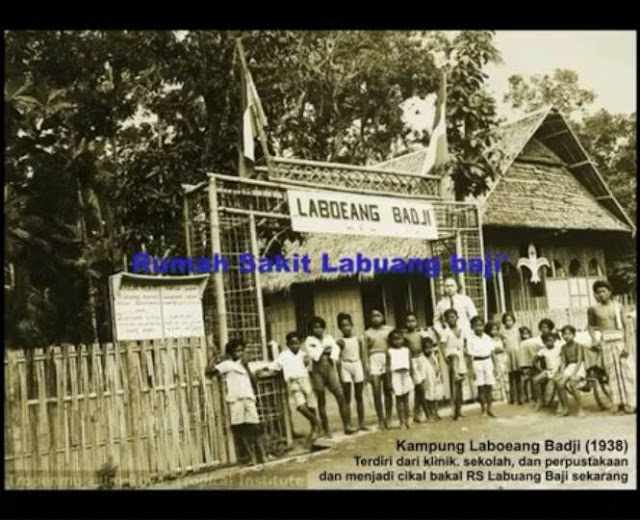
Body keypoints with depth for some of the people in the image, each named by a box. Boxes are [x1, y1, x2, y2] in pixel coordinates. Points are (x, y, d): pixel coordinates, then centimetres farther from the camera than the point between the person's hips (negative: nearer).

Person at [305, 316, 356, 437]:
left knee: (341, 396, -10)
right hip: (318, 370, -2)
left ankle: (347, 425, -8)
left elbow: (335, 348, 2)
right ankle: (326, 430, 6)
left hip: (330, 368, 2)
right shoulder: (309, 341, 5)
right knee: (321, 401, 1)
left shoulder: (329, 337, 15)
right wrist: (325, 350, -1)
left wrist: (332, 356, -15)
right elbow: (314, 354, -9)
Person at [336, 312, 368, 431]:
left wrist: (365, 373, 4)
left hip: (357, 366, 3)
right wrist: (339, 375, -13)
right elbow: (338, 359, -7)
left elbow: (362, 357, 8)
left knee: (359, 396, 9)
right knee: (347, 398, -1)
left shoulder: (358, 340, 4)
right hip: (345, 367, -3)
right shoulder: (340, 342, -4)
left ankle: (361, 423, 15)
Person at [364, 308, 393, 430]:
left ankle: (388, 418, 12)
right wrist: (367, 367, -4)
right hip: (374, 360, -1)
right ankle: (381, 420, 0)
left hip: (387, 359, 1)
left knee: (388, 391, 3)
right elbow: (366, 351, 5)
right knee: (377, 392, -5)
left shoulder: (388, 329, 10)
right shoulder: (367, 333, 8)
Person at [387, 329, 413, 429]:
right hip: (396, 376, -2)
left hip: (406, 375, 2)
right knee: (398, 399, 4)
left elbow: (410, 364, 6)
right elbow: (388, 367, -3)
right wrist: (389, 381, -7)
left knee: (406, 399, 7)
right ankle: (401, 422, 9)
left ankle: (407, 421, 13)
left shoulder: (407, 350, 5)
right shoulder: (390, 351, -1)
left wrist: (412, 378, 3)